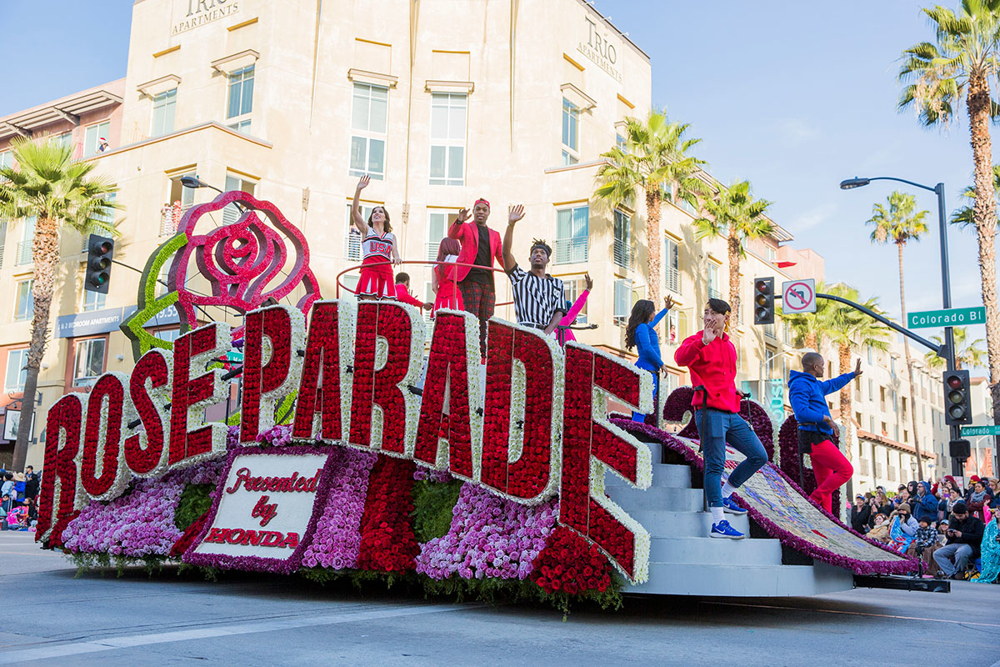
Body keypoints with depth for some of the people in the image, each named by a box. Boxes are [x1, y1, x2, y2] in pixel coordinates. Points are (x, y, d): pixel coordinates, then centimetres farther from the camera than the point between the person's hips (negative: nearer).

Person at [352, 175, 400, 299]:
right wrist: (358, 190, -3)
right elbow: (354, 211, 7)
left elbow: (395, 251, 8)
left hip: (386, 269, 2)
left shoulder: (391, 236, 24)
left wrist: (396, 258, -18)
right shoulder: (367, 230, 19)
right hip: (369, 268, -2)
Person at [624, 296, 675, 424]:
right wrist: (661, 363, -11)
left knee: (652, 412, 3)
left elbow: (654, 321, 45)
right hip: (648, 370, -10)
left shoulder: (646, 326, 22)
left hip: (649, 372, 10)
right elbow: (647, 348, -20)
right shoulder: (642, 327, -8)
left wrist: (666, 309, 57)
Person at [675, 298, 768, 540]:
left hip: (731, 412, 8)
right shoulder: (698, 341, -3)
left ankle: (724, 496, 21)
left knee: (759, 456, 10)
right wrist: (702, 342, -40)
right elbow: (680, 357, -25)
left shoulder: (729, 346, 20)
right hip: (710, 410, -8)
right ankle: (718, 524, -8)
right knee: (715, 465, -10)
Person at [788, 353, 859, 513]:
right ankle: (813, 501, -10)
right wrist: (826, 419, -17)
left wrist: (853, 374, 51)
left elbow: (832, 384, 42)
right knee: (846, 470, -12)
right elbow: (801, 412, -25)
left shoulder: (814, 384, 21)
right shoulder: (800, 384, -12)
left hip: (820, 439, 10)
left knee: (825, 483, 6)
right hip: (814, 438, -10)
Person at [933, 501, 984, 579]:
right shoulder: (954, 520, 20)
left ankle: (959, 572, -13)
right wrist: (948, 534, 3)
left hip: (969, 545, -6)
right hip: (955, 544, 6)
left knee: (960, 553, -42)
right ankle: (953, 574, -22)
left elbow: (978, 537, -12)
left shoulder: (976, 522, 1)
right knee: (937, 554, -17)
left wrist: (962, 535, -19)